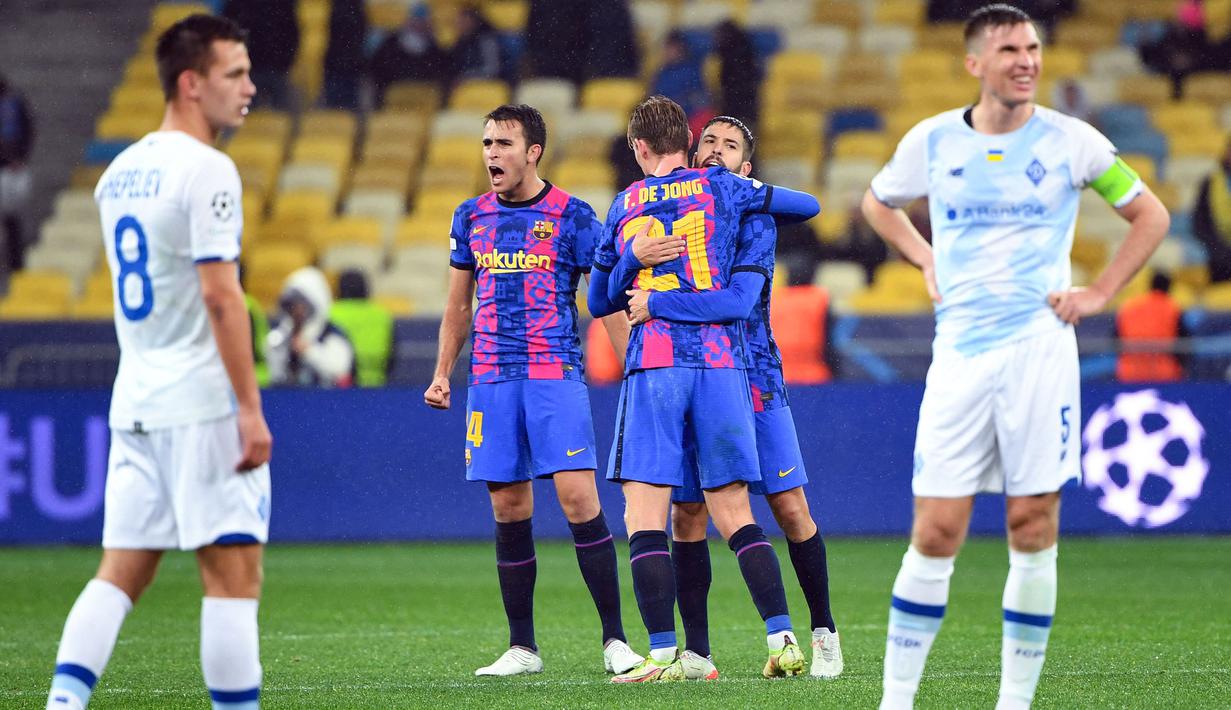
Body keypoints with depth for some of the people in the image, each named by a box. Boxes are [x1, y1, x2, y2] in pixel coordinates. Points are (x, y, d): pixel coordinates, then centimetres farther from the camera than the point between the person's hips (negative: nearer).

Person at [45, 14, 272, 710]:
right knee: (234, 574, -4)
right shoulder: (206, 170, -11)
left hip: (136, 406, 8)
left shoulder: (120, 171, 15)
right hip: (205, 404, -8)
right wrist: (251, 407, -17)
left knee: (121, 572, 7)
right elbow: (221, 295, -18)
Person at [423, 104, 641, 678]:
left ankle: (615, 639, -9)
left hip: (555, 374, -4)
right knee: (508, 509, 4)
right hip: (491, 379, 4)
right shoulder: (472, 216, 12)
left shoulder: (572, 216, -1)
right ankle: (521, 647, 10)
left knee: (578, 497, -13)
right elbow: (458, 305, 21)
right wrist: (442, 373, 14)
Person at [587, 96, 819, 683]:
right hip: (721, 361, 2)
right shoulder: (721, 188, 9)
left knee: (644, 517, -3)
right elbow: (808, 206, 21)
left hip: (652, 368, -2)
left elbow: (599, 300, 20)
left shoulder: (626, 204, 12)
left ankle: (663, 653, -12)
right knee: (734, 515, 7)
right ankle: (782, 639, -3)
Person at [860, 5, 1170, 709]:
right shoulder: (932, 141, 4)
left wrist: (1098, 294, 2)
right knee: (936, 533, -3)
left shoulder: (1072, 141, 0)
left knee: (1034, 528, -1)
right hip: (959, 352, 1)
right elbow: (878, 202, 25)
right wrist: (928, 260, 10)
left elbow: (1151, 216, 11)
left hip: (1039, 344, -1)